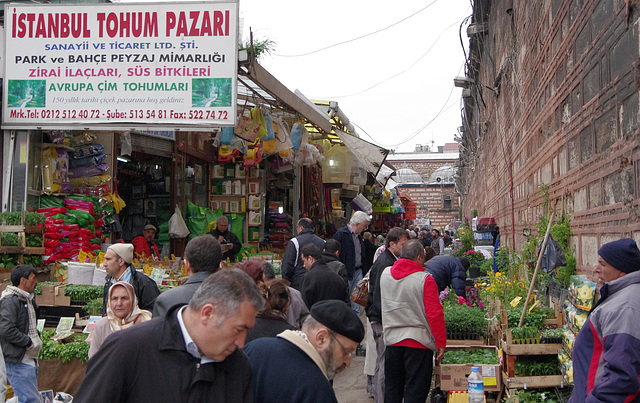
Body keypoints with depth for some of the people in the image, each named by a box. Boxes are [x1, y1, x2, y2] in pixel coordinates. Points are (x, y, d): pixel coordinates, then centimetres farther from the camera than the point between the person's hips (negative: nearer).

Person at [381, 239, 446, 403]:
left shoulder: (385, 274, 2)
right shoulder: (425, 280, -14)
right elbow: (434, 314, -15)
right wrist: (440, 343, -8)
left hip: (391, 339, 5)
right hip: (418, 342, -5)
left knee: (391, 389, 16)